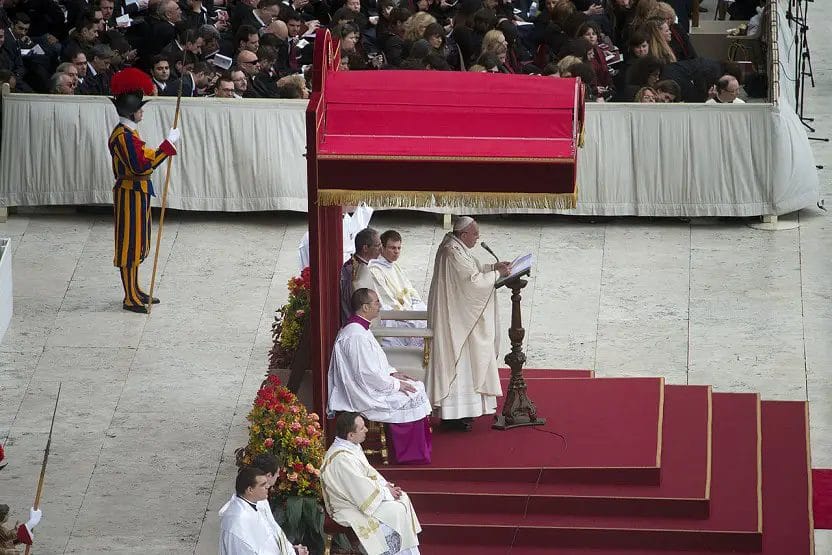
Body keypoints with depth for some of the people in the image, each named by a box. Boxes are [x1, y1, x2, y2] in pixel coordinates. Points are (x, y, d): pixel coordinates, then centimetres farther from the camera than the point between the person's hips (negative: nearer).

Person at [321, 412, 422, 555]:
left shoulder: (352, 446, 1)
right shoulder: (341, 459, -30)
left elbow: (367, 470, 14)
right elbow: (362, 490, -27)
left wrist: (384, 484, -1)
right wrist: (386, 491, -13)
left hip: (360, 495, 10)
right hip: (349, 509, -10)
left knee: (403, 499, 6)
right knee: (395, 511, -16)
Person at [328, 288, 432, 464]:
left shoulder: (358, 329, 10)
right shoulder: (356, 336, -25)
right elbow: (367, 374, -26)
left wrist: (392, 373, 8)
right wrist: (395, 384, -16)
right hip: (363, 396, -11)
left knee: (417, 388, 10)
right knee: (411, 401, -11)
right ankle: (411, 456, 1)